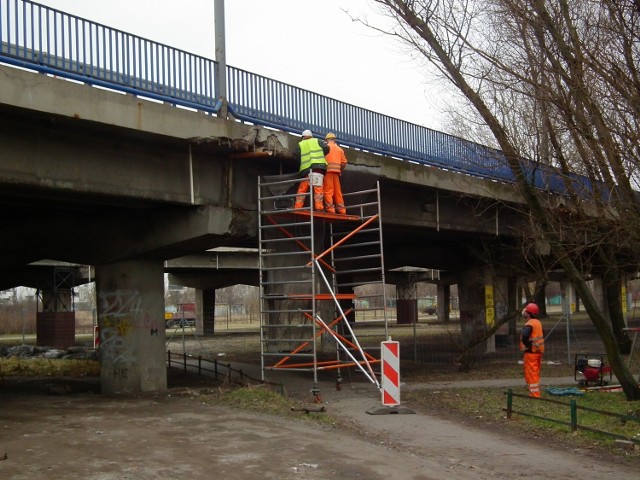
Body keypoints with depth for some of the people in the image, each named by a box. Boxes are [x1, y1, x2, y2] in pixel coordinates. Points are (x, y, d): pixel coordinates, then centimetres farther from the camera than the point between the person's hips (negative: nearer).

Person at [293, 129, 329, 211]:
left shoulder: (300, 144, 17)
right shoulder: (317, 141, 15)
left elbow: (295, 155, 9)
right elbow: (326, 148, 4)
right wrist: (320, 155, 18)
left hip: (305, 169, 2)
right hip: (318, 167, -2)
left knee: (302, 189, 9)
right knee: (318, 188, -8)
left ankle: (297, 207, 7)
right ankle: (319, 207, -18)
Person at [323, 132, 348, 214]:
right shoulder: (339, 149, 16)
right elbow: (344, 162, 9)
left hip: (328, 170, -4)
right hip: (336, 171, 4)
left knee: (328, 190, -7)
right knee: (338, 191, 8)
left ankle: (330, 208, -16)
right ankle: (341, 209, 6)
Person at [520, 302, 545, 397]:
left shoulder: (529, 324, -18)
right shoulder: (538, 322, 11)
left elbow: (524, 336, -35)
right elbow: (542, 335, 25)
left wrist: (527, 344, -20)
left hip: (531, 351, -9)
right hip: (539, 351, 9)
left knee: (531, 373, -4)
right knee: (536, 373, 17)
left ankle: (534, 394, -3)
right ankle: (535, 392, 25)